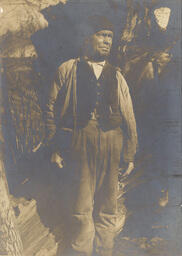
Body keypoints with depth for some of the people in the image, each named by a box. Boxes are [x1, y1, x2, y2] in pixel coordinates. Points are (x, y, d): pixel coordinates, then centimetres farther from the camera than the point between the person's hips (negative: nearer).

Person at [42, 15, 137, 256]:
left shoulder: (117, 76, 16)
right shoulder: (67, 69, 8)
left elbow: (129, 118, 13)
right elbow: (52, 109, 5)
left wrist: (130, 155, 7)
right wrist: (55, 148, -2)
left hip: (111, 146, 3)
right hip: (79, 144, -3)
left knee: (108, 208, 9)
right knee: (81, 207, 1)